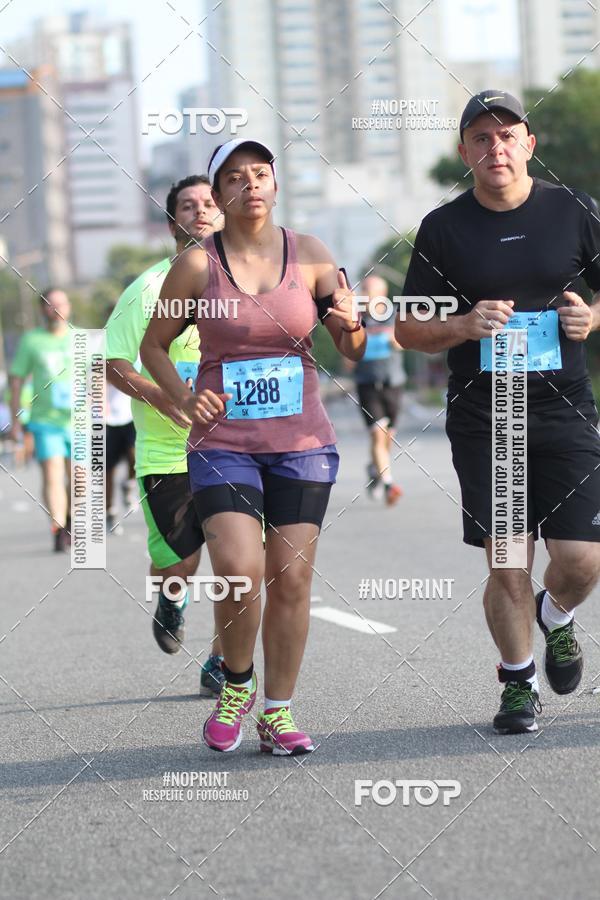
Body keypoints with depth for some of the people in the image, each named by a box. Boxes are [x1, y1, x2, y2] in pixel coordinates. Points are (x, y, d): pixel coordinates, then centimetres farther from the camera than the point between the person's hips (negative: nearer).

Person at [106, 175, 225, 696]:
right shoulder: (148, 289, -1)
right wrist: (159, 397, -16)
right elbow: (114, 364, 0)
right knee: (178, 563, -1)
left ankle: (221, 665, 9)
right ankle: (173, 596, 37)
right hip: (166, 451, -1)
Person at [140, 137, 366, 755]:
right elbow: (153, 345, 10)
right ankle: (236, 687, 11)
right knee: (239, 573, -15)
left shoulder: (309, 255, 3)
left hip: (302, 442, 2)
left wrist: (350, 323, -14)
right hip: (223, 443, -2)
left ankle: (277, 711, 12)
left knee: (291, 578, 0)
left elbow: (354, 353, 8)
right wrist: (183, 400, -6)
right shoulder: (197, 264, -1)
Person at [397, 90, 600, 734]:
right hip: (482, 419, -1)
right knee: (508, 565, -2)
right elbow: (407, 330, 6)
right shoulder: (444, 229, 2)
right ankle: (518, 682, 19)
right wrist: (464, 325, -13)